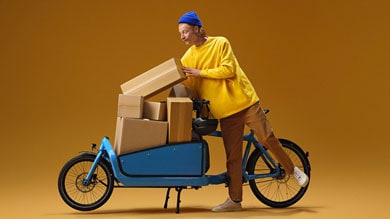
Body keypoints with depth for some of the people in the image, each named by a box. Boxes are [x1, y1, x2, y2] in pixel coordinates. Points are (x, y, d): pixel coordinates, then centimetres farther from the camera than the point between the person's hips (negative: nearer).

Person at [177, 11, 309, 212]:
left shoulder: (220, 43, -4)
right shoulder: (187, 59, 5)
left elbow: (228, 70, -14)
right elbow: (187, 89, 8)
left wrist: (200, 72, -14)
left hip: (245, 101, -3)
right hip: (226, 112, 3)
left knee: (267, 138, -7)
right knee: (233, 156, 2)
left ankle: (292, 170, 16)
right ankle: (234, 200, 9)